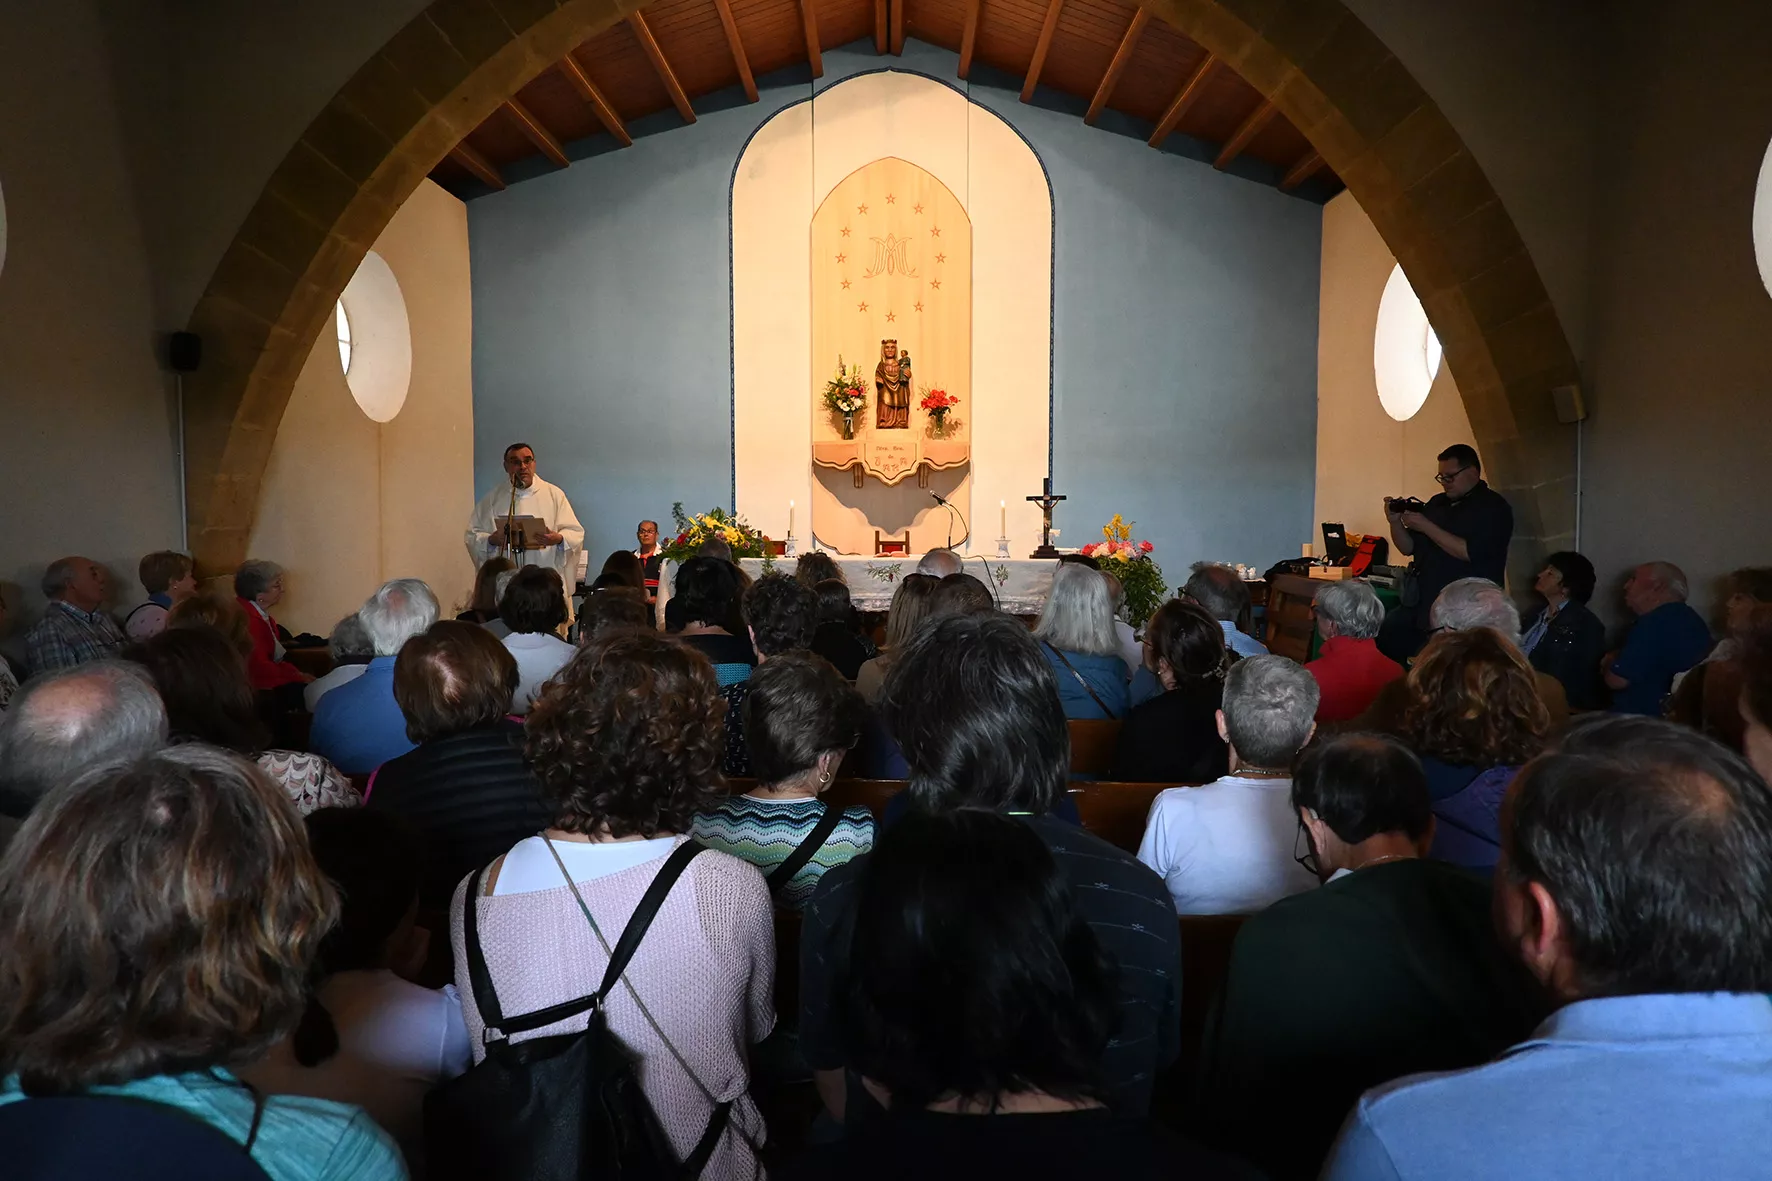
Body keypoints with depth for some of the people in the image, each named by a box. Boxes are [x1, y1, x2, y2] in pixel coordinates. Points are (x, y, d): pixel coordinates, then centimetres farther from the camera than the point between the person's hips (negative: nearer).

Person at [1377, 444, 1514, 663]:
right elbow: (1409, 548, 17)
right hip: (1420, 604, 7)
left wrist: (1426, 526, -17)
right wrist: (1396, 522, -2)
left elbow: (1470, 552, -19)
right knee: (1385, 638, -7)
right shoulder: (1437, 503, 16)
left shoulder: (1493, 507, -5)